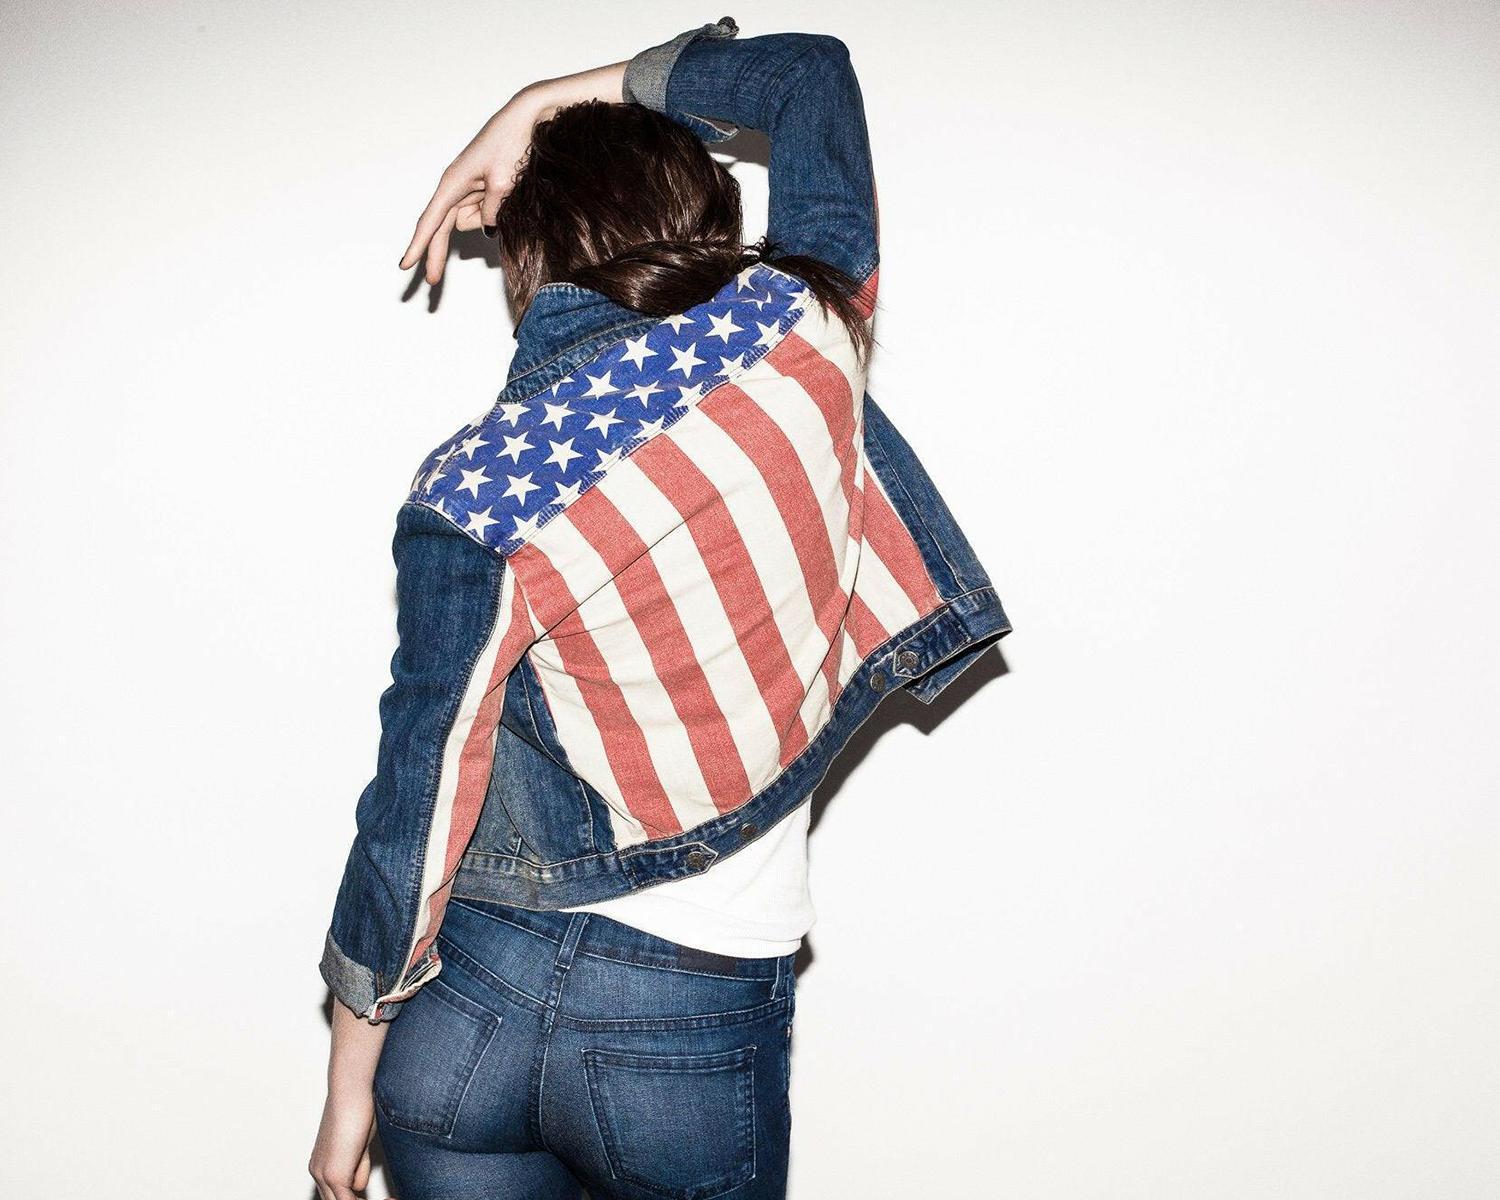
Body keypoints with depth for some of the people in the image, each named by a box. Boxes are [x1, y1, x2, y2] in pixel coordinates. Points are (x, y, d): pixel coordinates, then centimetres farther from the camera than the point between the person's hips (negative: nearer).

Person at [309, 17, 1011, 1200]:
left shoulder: (473, 494, -11)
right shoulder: (800, 338, -8)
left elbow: (415, 815, -7)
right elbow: (812, 69, 10)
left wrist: (352, 1075, 6)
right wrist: (551, 101, 12)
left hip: (465, 1006, -1)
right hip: (694, 1040, 1)